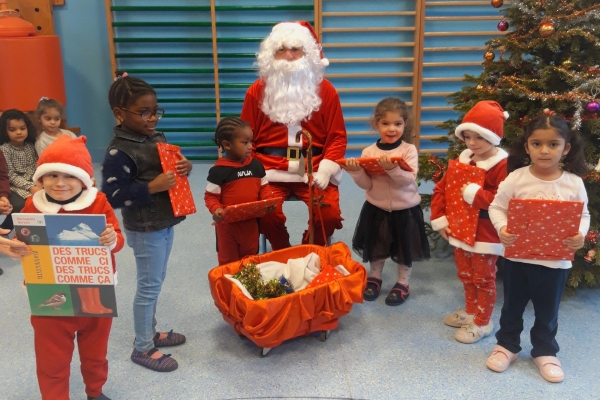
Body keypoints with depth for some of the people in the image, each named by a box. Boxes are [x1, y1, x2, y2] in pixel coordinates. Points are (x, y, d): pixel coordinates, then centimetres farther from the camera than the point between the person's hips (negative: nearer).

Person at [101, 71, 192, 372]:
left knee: (155, 282, 20)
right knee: (149, 286, 3)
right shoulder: (119, 152, -20)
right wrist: (151, 187, -29)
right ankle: (143, 348, 20)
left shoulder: (158, 138, 5)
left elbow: (170, 169, 17)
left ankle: (150, 332, 38)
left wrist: (184, 167, -6)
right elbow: (112, 197, -22)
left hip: (165, 223, 8)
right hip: (144, 230, -8)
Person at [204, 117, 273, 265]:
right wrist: (216, 209, -29)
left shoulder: (256, 166, -1)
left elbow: (264, 187, 9)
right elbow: (210, 196, -11)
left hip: (250, 223, 4)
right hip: (227, 224, -4)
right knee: (228, 262, 12)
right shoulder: (219, 170, -15)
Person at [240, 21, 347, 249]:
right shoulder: (257, 91, 5)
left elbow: (337, 136, 4)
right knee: (267, 215, -23)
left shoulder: (325, 90, 4)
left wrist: (325, 171, -10)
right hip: (270, 169, 0)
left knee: (329, 214, -19)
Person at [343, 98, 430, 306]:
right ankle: (374, 278, 40)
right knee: (376, 248, 19)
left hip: (405, 210, -2)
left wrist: (392, 168, -38)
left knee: (405, 249, 13)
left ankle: (403, 284, 32)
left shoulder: (409, 150, -12)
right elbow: (367, 184, -9)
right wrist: (356, 172, -26)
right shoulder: (369, 151, -7)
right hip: (377, 209, 2)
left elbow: (409, 179, -23)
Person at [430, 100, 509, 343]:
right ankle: (470, 311, 42)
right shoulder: (461, 161, 4)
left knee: (483, 279, 9)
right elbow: (441, 189, 7)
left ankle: (482, 322, 25)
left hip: (485, 236, -7)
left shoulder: (502, 165, -18)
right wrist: (439, 219, 0)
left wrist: (475, 194, -29)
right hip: (459, 231, 7)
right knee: (466, 277, 23)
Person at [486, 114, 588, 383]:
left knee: (547, 311, 17)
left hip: (556, 260, 1)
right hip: (518, 257, 0)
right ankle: (507, 345, 38)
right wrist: (502, 229, -24)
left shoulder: (574, 182, -7)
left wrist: (580, 235, -17)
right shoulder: (516, 178, -12)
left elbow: (583, 214, 2)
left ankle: (544, 352, 38)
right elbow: (496, 207, -7)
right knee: (512, 306, 17)